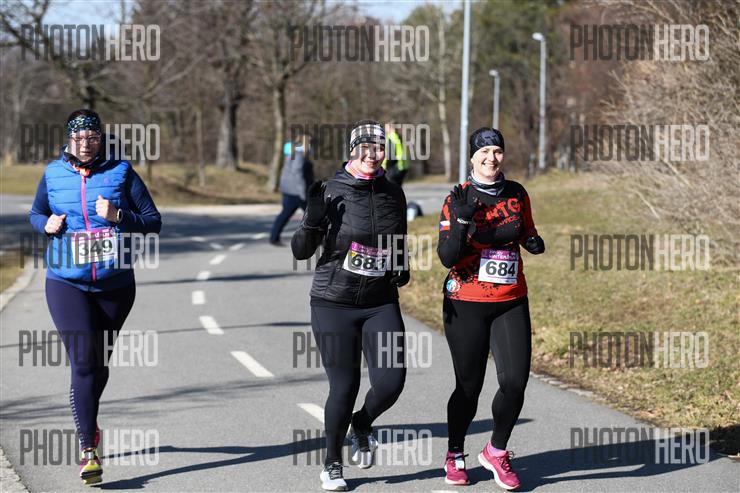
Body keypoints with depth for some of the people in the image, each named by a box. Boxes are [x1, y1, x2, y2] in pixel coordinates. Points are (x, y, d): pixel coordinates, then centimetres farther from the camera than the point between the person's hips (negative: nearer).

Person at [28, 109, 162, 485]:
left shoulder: (121, 173, -2)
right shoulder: (54, 175, 2)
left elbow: (154, 222, -2)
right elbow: (36, 214, 18)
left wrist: (118, 216, -19)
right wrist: (47, 225, -5)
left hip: (115, 284, 1)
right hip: (67, 283, -1)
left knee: (100, 362, 16)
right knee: (82, 362, -13)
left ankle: (87, 421, 45)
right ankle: (89, 451, -14)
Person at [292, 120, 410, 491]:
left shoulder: (393, 194, 6)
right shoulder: (332, 192, -7)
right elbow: (301, 251, -6)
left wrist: (403, 266, 3)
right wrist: (313, 218, -23)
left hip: (381, 304, 3)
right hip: (334, 304, -3)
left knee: (391, 381, -10)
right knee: (344, 388, -1)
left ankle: (362, 426, 24)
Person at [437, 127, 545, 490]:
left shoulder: (517, 194, 5)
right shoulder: (458, 200, -6)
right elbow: (447, 258, -12)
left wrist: (533, 242, 0)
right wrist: (461, 220, -26)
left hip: (511, 303, 3)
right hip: (466, 305, -3)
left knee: (515, 381, -8)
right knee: (469, 386, 3)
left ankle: (496, 453, 14)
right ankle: (454, 455, 27)